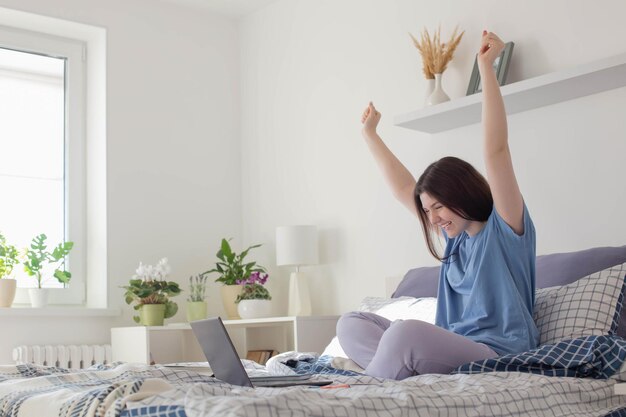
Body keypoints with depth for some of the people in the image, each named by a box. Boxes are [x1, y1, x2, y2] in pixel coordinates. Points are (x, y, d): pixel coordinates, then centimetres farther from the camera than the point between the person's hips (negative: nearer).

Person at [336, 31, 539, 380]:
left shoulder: (505, 226, -1)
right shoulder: (455, 236, 19)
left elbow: (496, 148, -14)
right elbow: (403, 188, 26)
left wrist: (487, 67, -17)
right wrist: (370, 134, 31)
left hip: (496, 357, -9)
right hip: (454, 352, 9)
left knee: (407, 332, -36)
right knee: (351, 323, -3)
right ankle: (414, 373, -25)